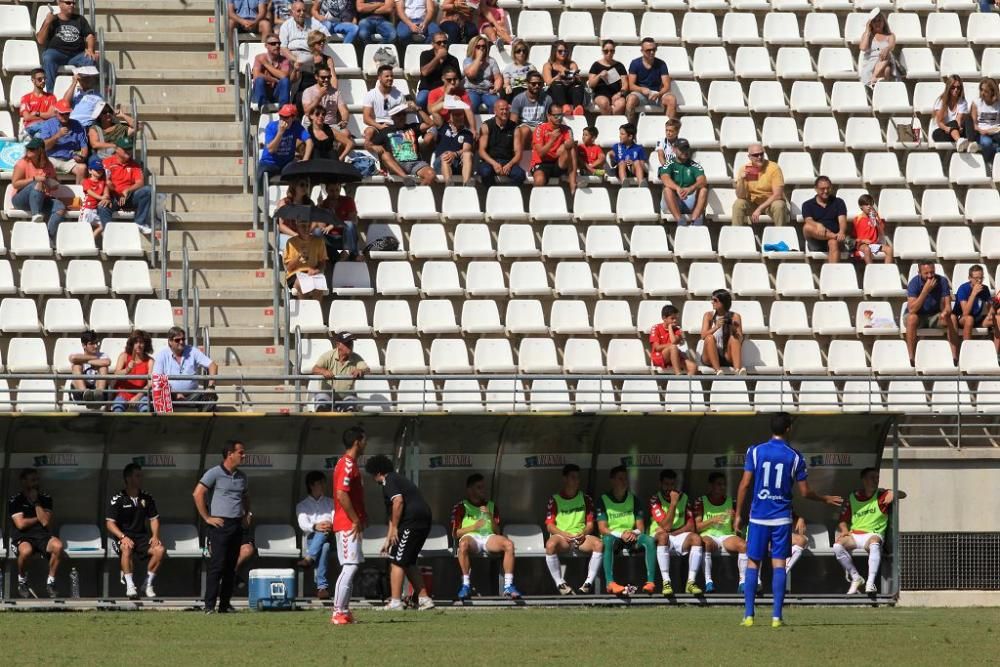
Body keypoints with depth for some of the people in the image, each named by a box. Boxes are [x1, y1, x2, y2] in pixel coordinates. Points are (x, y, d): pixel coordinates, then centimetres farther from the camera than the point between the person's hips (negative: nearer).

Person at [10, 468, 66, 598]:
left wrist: (36, 502, -6)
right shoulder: (15, 500, 1)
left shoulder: (45, 498, 10)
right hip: (22, 538, -3)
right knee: (26, 551, -40)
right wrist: (38, 519, 2)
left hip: (42, 536, 3)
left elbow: (46, 522, -3)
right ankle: (22, 582, -12)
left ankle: (50, 582, -14)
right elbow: (21, 524, -8)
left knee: (58, 546, -31)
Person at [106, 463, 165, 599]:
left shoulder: (147, 498, 12)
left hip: (142, 537, 4)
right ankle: (130, 585, -35)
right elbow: (110, 523, -8)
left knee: (160, 550, -24)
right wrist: (123, 537, -24)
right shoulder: (118, 499, -3)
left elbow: (154, 519, 15)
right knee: (127, 548, -39)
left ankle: (148, 584, -11)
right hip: (123, 536, -4)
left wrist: (155, 536, -5)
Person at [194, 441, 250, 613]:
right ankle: (209, 605, -9)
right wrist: (207, 518, -11)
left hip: (237, 525, 7)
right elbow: (197, 494, -11)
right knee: (217, 566, -10)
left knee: (231, 567, 7)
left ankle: (225, 604, 12)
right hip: (220, 525, -6)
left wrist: (247, 515, 16)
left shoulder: (242, 477, 14)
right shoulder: (215, 473, -6)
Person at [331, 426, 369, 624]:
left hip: (350, 524, 11)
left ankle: (343, 612, 14)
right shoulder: (347, 465, -15)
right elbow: (341, 494, -23)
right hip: (347, 524, -11)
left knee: (350, 567, 12)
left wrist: (361, 516, 16)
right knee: (350, 567, -13)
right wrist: (356, 520, -20)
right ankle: (339, 613, -14)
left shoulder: (351, 464, 18)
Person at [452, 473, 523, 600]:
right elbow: (455, 533, 4)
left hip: (489, 537, 4)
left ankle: (508, 586, -29)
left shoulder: (491, 506, 23)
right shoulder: (461, 507, 12)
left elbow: (497, 532, 16)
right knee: (464, 544, -42)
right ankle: (466, 585, -37)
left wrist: (490, 517, -1)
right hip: (470, 537, -4)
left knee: (509, 544, -28)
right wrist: (473, 527, -10)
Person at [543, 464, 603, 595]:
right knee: (550, 544, -38)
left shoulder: (585, 499, 16)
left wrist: (583, 533, -11)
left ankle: (589, 582, -28)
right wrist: (564, 535, -17)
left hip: (581, 537, 2)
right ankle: (560, 583, -30)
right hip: (561, 536, -2)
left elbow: (590, 524, 12)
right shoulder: (554, 499, 8)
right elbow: (550, 526, 1)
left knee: (598, 544, -31)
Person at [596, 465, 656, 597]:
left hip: (631, 537, 3)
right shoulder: (603, 500, 0)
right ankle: (610, 582, -49)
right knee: (608, 540, -38)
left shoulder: (633, 499, 11)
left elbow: (641, 527, 8)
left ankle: (650, 581, -35)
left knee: (649, 540, -27)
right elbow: (602, 528, -8)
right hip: (613, 536, -3)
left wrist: (634, 533, -17)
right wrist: (621, 534, -23)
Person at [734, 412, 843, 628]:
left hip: (758, 517, 0)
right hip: (782, 518, 0)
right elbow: (805, 492, 2)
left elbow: (745, 485, -4)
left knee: (753, 563, 6)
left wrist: (738, 515, 4)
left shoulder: (755, 451, -3)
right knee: (779, 564, 2)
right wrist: (826, 499, 20)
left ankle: (748, 615, 1)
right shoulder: (795, 457, -2)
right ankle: (776, 616, -4)